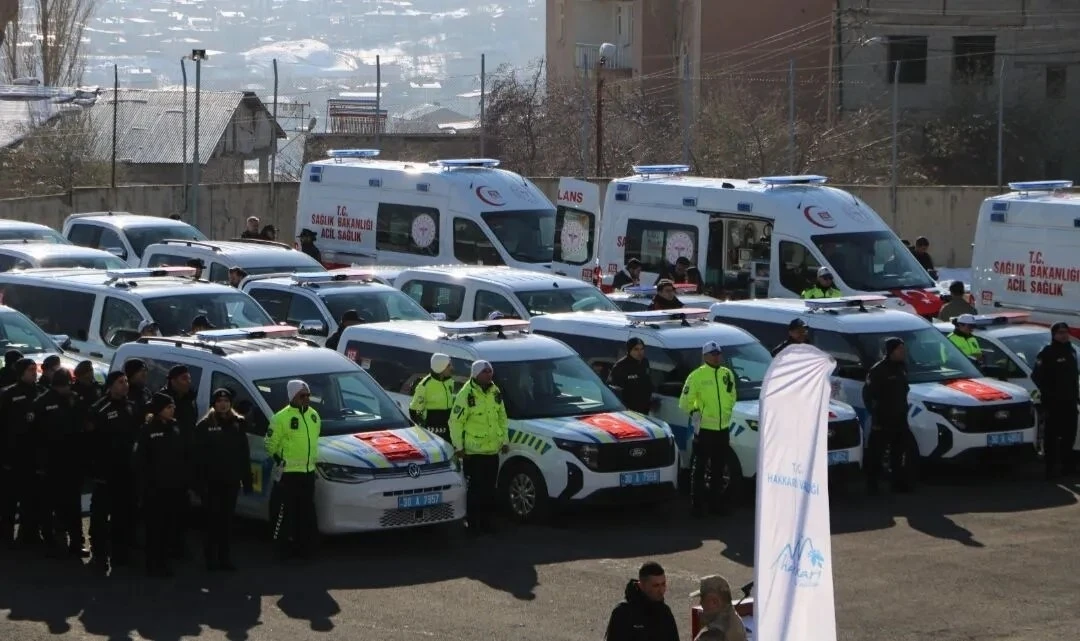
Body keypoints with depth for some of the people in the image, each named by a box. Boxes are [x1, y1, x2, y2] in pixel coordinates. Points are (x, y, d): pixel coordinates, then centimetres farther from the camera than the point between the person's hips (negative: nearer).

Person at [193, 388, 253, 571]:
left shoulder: (237, 424, 9)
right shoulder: (205, 426, -4)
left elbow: (244, 455, 10)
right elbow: (198, 456, -7)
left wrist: (247, 479, 5)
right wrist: (200, 481, -13)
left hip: (231, 481, 4)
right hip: (211, 481, -3)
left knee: (227, 521, 8)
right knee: (212, 521, -1)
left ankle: (225, 558, 13)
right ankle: (211, 558, 6)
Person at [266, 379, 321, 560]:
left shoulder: (313, 415, 10)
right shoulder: (282, 418, -13)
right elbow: (271, 443, -8)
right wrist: (279, 459, -8)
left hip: (309, 470, 7)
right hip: (290, 472, -7)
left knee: (307, 511, 10)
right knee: (287, 510, -5)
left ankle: (305, 545, 16)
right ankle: (283, 545, 0)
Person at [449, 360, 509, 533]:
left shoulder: (495, 392, 9)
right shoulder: (466, 394, -12)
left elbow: (502, 418, 18)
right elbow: (455, 422, -10)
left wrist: (505, 440, 13)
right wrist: (458, 446, -12)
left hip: (492, 449, 6)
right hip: (473, 451, -6)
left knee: (489, 488, 11)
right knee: (475, 488, -2)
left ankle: (486, 519, 20)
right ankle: (473, 522, 4)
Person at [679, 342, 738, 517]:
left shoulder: (727, 374, 9)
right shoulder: (696, 376, -8)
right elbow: (685, 402, -5)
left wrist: (728, 411, 10)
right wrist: (694, 412, -15)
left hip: (723, 428, 6)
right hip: (704, 429, -6)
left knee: (718, 469, 12)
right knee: (700, 468, -1)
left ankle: (716, 502, 20)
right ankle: (698, 505, 3)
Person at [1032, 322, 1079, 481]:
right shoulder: (1047, 353, -8)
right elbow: (1036, 376, -12)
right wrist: (1048, 393, -15)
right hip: (1053, 402, -8)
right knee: (1052, 436, -8)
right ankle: (1052, 468, -9)